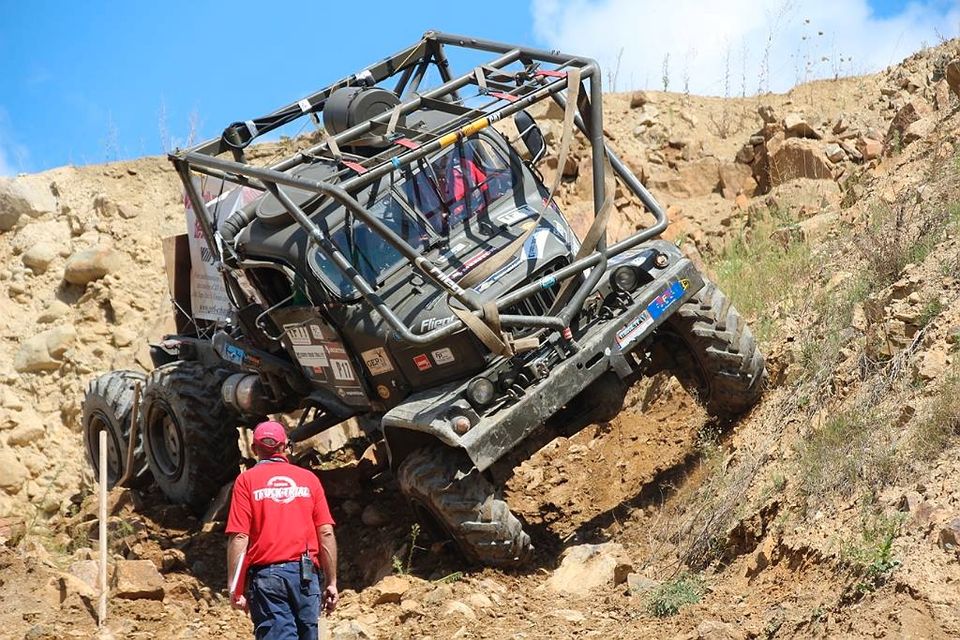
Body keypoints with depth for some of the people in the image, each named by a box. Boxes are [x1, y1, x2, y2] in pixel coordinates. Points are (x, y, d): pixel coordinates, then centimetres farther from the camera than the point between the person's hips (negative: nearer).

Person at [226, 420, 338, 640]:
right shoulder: (308, 478, 11)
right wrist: (331, 583, 10)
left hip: (266, 574, -2)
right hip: (305, 573, 2)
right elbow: (326, 533, 5)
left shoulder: (247, 480, 3)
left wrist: (235, 588, -4)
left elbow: (239, 537, -6)